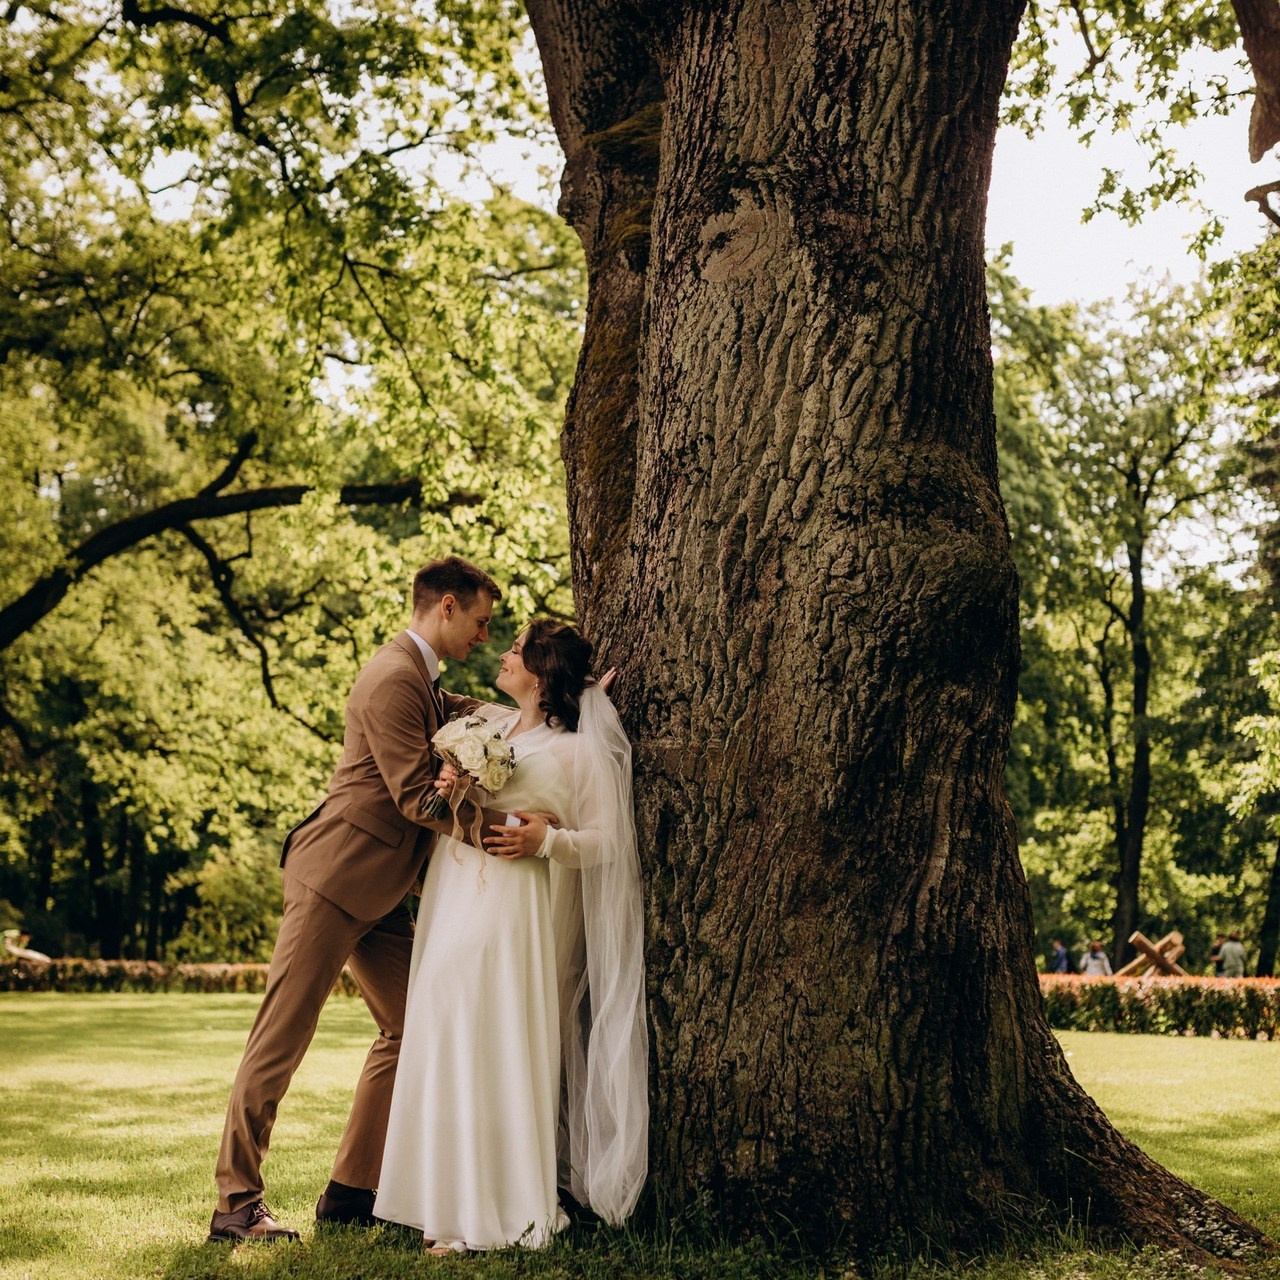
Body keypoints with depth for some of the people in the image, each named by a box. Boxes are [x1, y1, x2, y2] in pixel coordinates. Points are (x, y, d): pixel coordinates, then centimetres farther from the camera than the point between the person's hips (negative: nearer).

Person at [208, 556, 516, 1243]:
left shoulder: (423, 679, 16)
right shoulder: (394, 679, -16)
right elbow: (417, 797, -20)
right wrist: (509, 824, -20)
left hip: (380, 892, 11)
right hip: (336, 878, -11)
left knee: (410, 1029, 9)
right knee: (282, 1038, -6)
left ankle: (351, 1191, 15)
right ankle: (236, 1205, -1)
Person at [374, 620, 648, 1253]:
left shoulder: (578, 751, -3)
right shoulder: (486, 728, 16)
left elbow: (604, 840, -4)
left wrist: (546, 840, -19)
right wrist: (443, 792, -2)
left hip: (512, 911, -7)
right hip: (452, 906, 7)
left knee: (495, 1050, -7)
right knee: (445, 1045, 6)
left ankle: (500, 1213, 3)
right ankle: (450, 1199, 15)